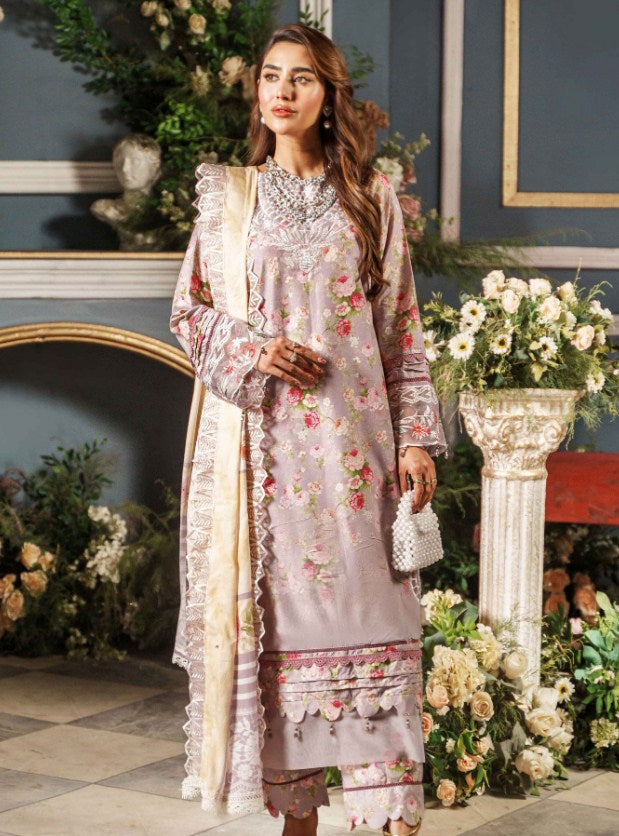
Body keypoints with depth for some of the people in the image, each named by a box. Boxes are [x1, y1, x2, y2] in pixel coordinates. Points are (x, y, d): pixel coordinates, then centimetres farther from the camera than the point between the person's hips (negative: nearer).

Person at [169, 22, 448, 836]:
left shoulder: (371, 197, 7)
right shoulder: (227, 196, 9)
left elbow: (401, 327, 6)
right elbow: (190, 309, 10)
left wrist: (417, 435, -1)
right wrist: (250, 349, -10)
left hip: (351, 439, -1)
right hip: (263, 443, 1)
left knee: (368, 614, -6)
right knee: (278, 612, 2)